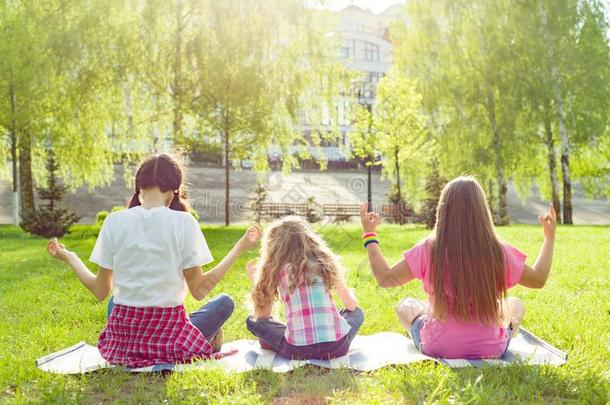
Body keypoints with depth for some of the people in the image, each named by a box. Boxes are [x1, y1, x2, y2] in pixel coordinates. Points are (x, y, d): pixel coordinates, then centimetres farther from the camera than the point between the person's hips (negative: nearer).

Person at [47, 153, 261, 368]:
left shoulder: (114, 221, -5)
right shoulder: (183, 222, -11)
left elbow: (101, 291, 1)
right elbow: (199, 290, -7)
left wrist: (69, 257, 18)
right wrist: (240, 247, 0)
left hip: (122, 341, 2)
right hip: (169, 332, -1)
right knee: (224, 302, 25)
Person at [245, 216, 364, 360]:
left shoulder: (277, 269, 4)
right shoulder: (325, 261, 11)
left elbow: (263, 316, 13)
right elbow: (352, 305, 21)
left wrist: (255, 280, 25)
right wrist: (349, 293, 45)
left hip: (297, 350, -2)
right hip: (337, 346, 2)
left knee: (252, 321, 22)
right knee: (356, 312, 33)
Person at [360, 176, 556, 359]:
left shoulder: (428, 250, -16)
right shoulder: (499, 252, -13)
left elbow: (385, 278, -7)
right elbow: (538, 279, 3)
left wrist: (370, 235, 3)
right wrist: (550, 236, 15)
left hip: (436, 349, -1)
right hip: (490, 351, 1)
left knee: (405, 305, 27)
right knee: (516, 305, 29)